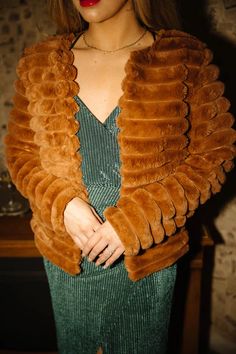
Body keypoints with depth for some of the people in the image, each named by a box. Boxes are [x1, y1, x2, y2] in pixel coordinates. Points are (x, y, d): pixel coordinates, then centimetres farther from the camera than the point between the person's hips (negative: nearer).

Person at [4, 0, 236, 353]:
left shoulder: (187, 59, -10)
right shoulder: (39, 62, -2)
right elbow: (19, 149, 5)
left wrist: (135, 220, -18)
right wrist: (63, 204, -14)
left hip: (149, 257, -2)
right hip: (66, 256, 2)